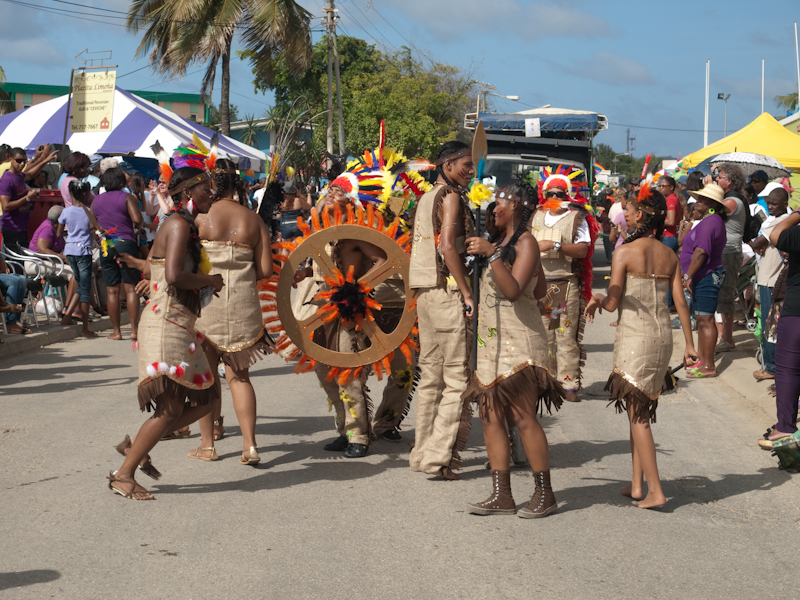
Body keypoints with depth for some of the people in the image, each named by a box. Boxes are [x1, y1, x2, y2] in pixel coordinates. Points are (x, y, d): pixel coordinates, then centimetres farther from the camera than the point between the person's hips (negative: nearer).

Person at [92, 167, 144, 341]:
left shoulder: (96, 200, 12)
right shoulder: (127, 197, -2)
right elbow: (137, 219, -14)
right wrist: (137, 227, 7)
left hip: (105, 246, 4)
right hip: (125, 243, -4)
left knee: (112, 291, 5)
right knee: (131, 288, -1)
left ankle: (116, 331, 6)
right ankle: (134, 330, -6)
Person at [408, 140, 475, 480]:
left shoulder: (426, 198, 17)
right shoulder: (450, 197, -9)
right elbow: (448, 247, -20)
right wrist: (467, 293, -18)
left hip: (425, 292, 9)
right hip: (447, 290, -9)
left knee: (431, 375, 13)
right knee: (457, 378, -6)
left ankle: (423, 451, 17)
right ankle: (438, 456, -8)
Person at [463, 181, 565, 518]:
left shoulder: (526, 243, -9)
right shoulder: (503, 241, 17)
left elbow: (513, 290, -24)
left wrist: (492, 255, -27)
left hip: (519, 341, -9)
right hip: (492, 340, 9)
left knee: (522, 417, -9)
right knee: (490, 416, 4)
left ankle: (545, 494, -1)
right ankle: (501, 496, 6)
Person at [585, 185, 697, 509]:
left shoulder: (625, 252, -10)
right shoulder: (669, 255, 7)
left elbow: (612, 303, -11)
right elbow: (681, 302, 5)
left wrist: (598, 298, 10)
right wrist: (689, 344, 9)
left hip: (634, 336, -6)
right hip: (663, 336, 6)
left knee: (636, 413, -1)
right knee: (642, 409, 17)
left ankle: (655, 491, -6)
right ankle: (636, 483, 17)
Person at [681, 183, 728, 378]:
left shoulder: (709, 222, -18)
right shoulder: (715, 220, 17)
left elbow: (701, 252, -25)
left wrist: (688, 276, -21)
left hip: (707, 277, -12)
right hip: (704, 277, 12)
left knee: (705, 320, -9)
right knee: (701, 319, 17)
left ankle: (709, 367, -7)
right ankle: (701, 359, 25)